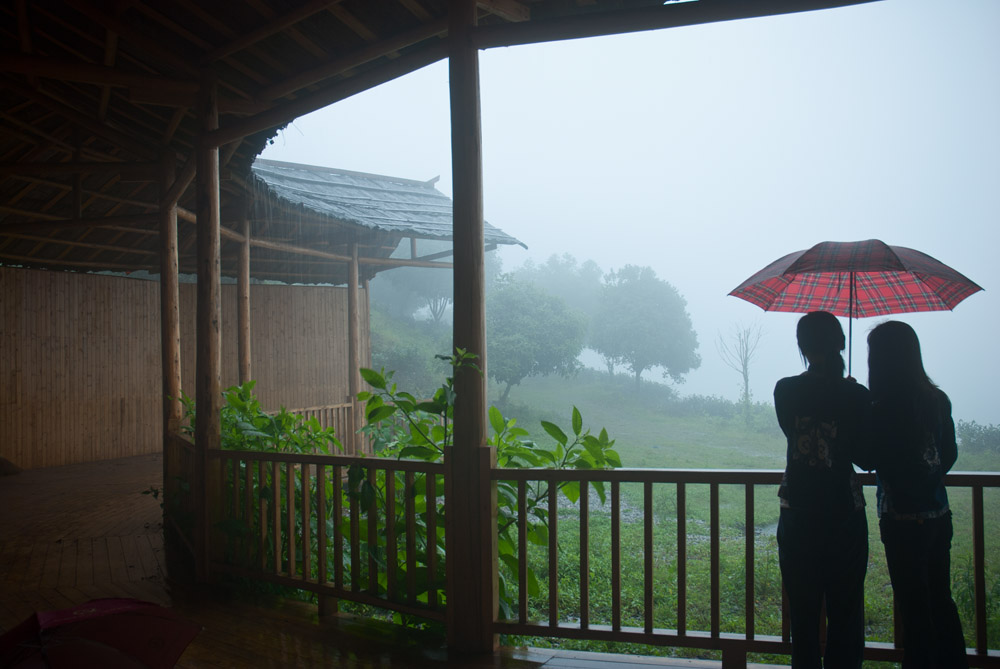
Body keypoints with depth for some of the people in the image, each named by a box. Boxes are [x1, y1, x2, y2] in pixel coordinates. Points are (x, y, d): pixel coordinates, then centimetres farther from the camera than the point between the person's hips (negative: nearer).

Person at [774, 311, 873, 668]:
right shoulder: (856, 395, -11)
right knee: (844, 612, 11)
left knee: (803, 612, 12)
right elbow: (866, 458, -4)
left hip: (797, 515, 2)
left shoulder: (785, 391, -5)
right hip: (844, 515, -2)